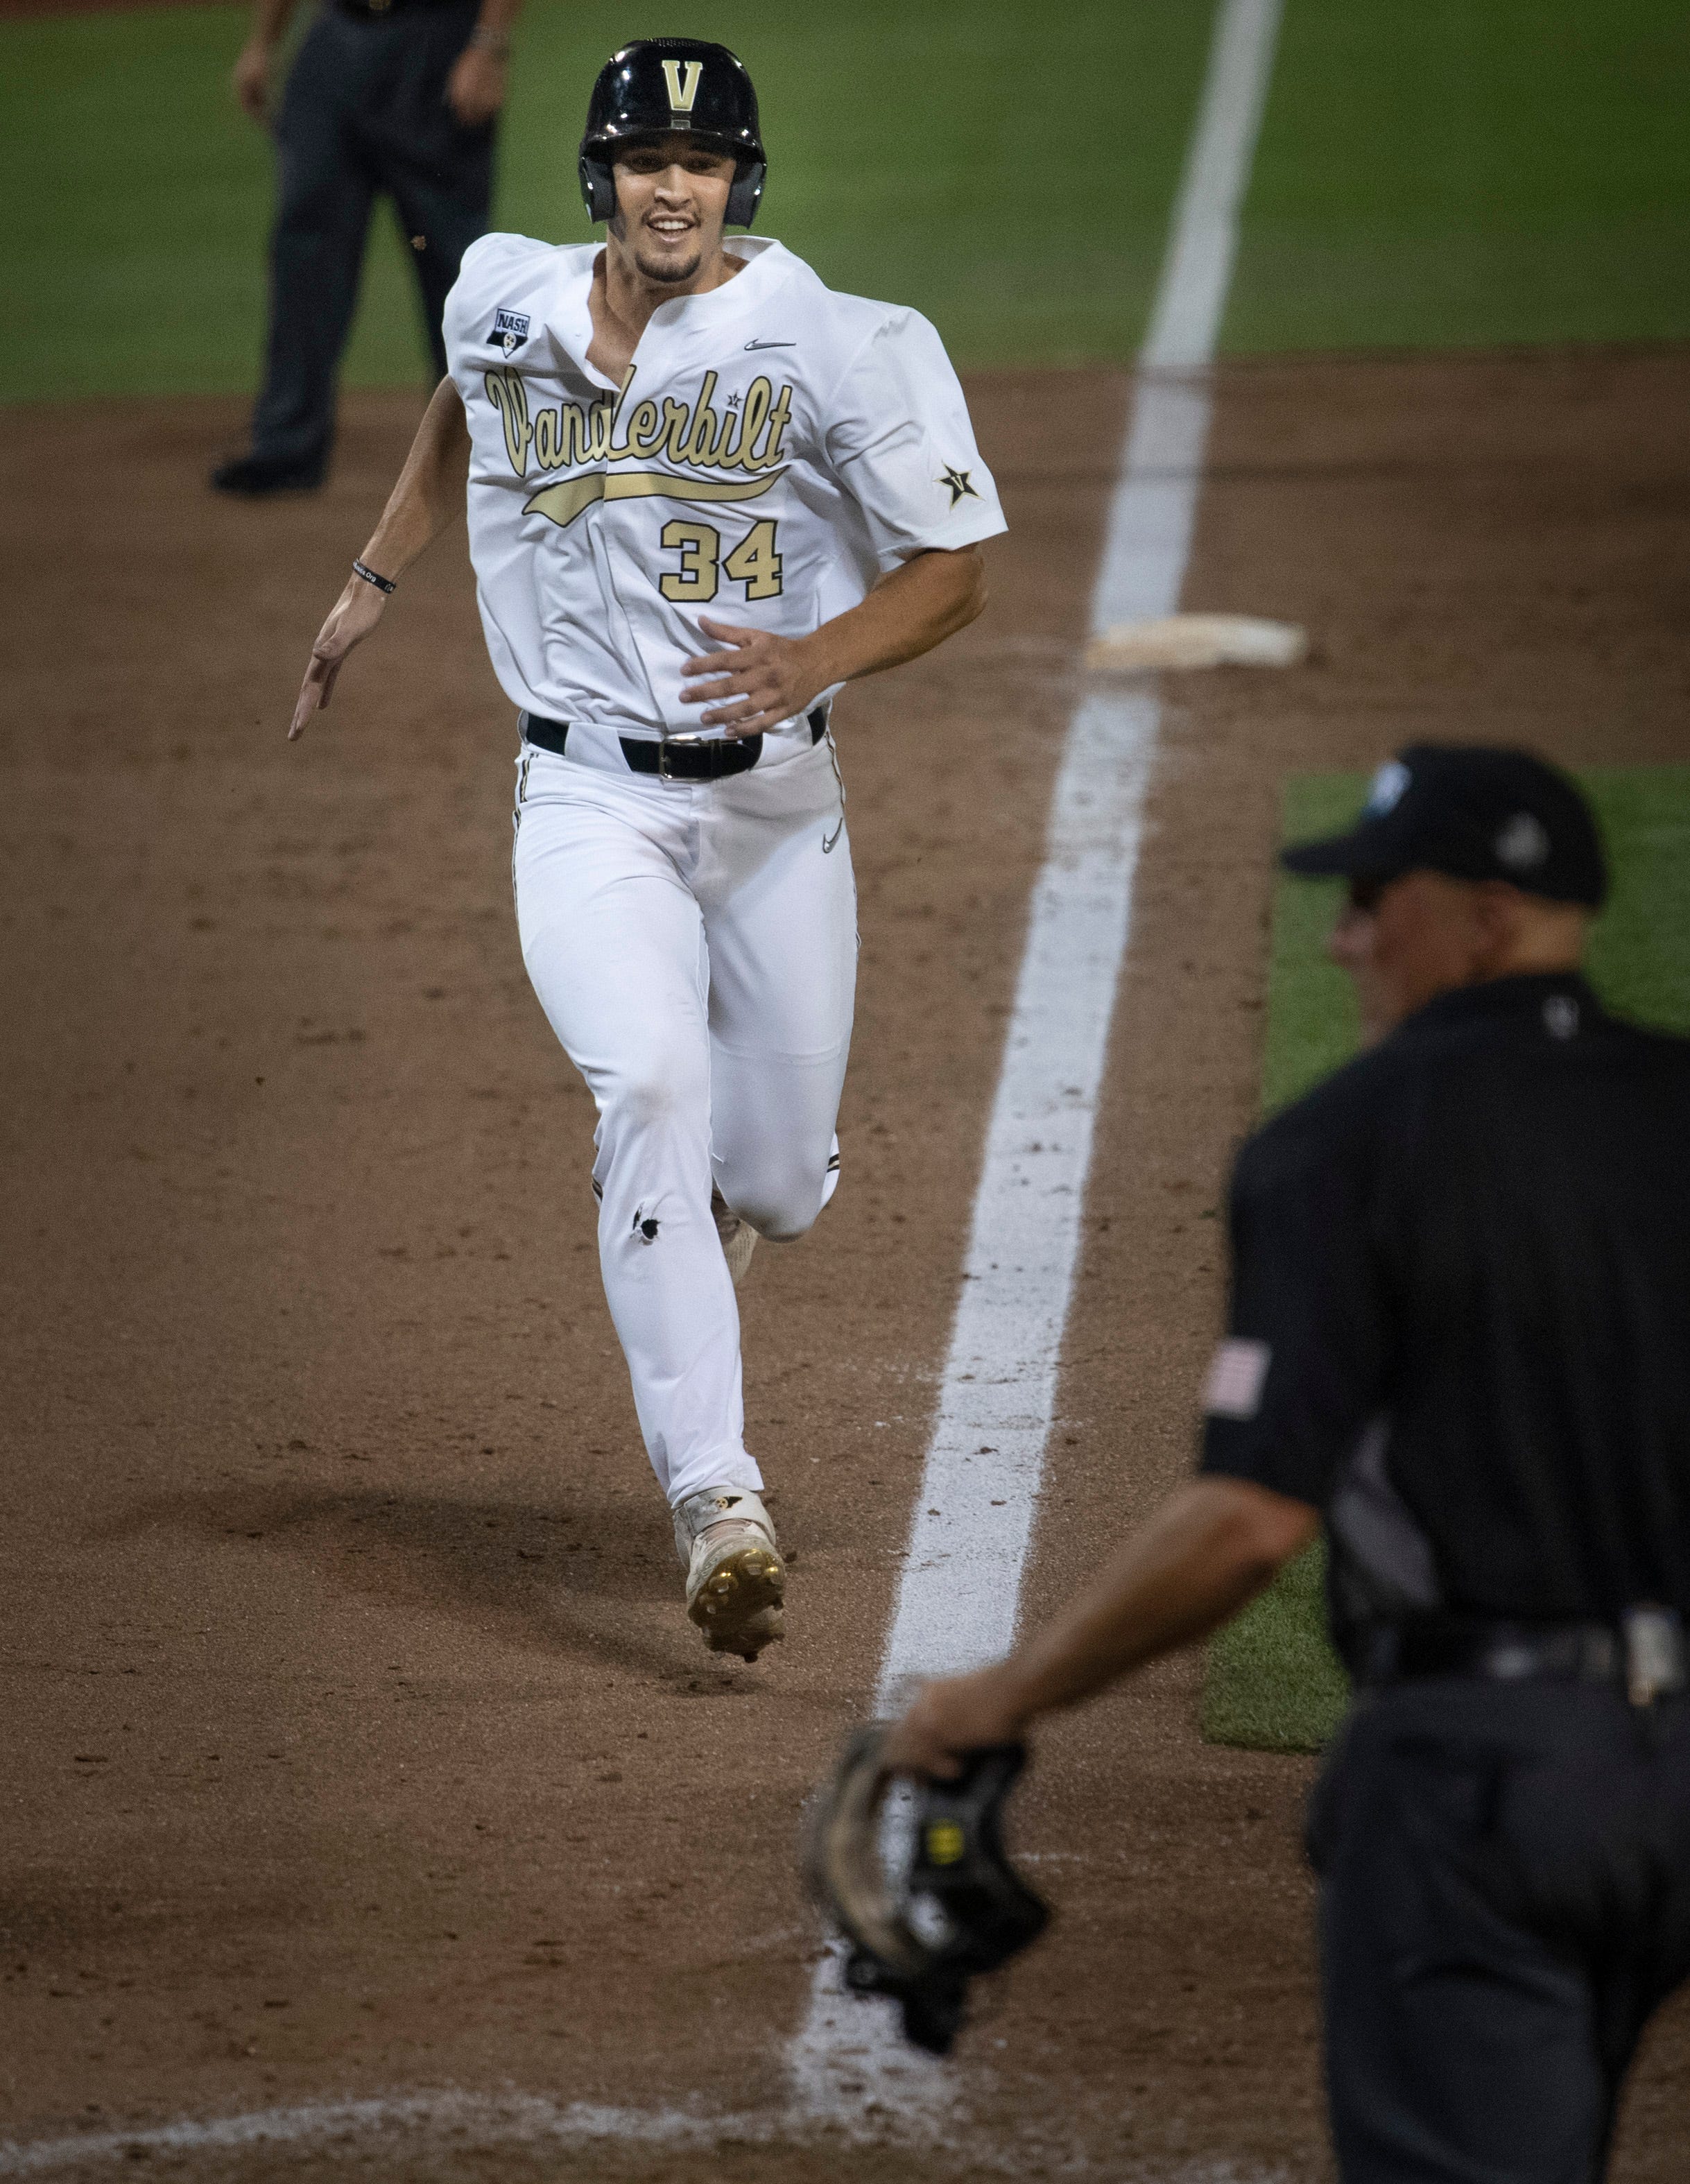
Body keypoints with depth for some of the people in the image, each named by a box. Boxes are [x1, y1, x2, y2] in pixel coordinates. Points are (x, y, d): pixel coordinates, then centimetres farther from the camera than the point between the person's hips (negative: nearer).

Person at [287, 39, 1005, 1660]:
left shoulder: (837, 351, -11)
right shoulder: (507, 308, 1)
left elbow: (953, 572, -9)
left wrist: (815, 656, -26)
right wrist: (376, 580, 27)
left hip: (776, 802, 0)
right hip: (589, 805, 0)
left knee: (775, 1185, 6)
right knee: (653, 1085, -26)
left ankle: (682, 1202, 47)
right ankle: (712, 1496, -28)